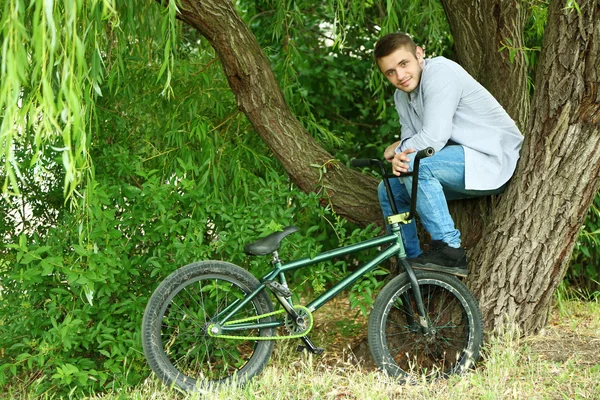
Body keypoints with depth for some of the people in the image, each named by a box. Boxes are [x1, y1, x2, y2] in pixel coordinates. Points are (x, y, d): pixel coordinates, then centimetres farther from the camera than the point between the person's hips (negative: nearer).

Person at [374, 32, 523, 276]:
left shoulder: (440, 73, -20)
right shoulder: (402, 96, 9)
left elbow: (434, 139, -27)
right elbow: (411, 140, 6)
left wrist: (397, 149, -10)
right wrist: (398, 156, -17)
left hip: (494, 159, -9)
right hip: (459, 164, 10)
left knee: (415, 165, -29)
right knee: (389, 190, 5)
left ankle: (449, 250, -23)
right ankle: (411, 261, 12)